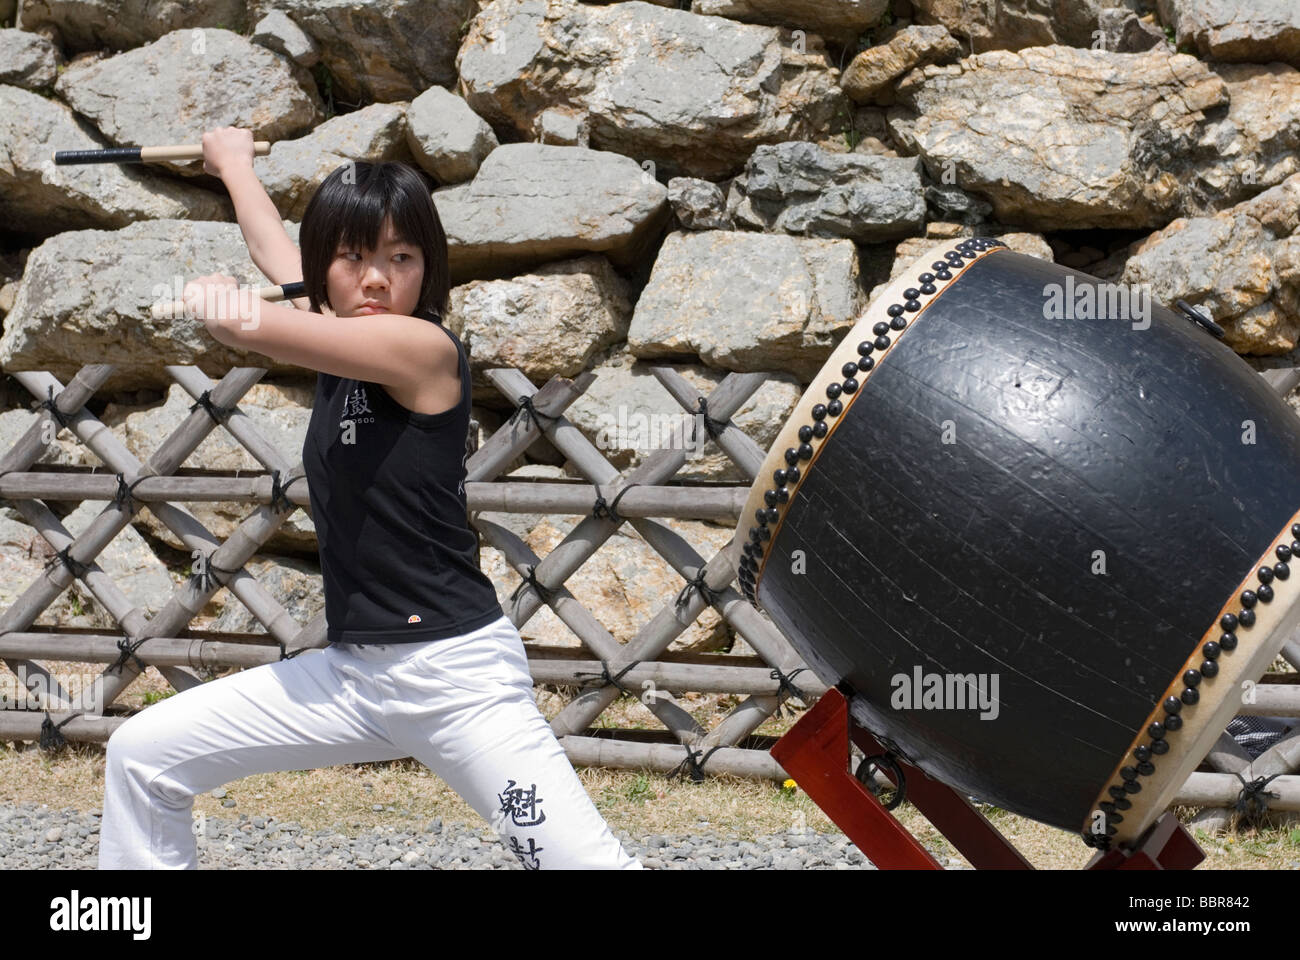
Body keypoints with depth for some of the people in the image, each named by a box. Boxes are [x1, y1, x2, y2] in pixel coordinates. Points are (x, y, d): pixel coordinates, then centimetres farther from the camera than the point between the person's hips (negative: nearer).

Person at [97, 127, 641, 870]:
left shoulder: (425, 348, -13)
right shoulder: (339, 339, 10)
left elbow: (245, 322, -21)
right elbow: (275, 251, 30)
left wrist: (216, 298, 1)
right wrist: (234, 161, 46)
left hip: (456, 669, -8)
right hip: (351, 671, 8)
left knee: (586, 861, -19)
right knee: (142, 757, 12)